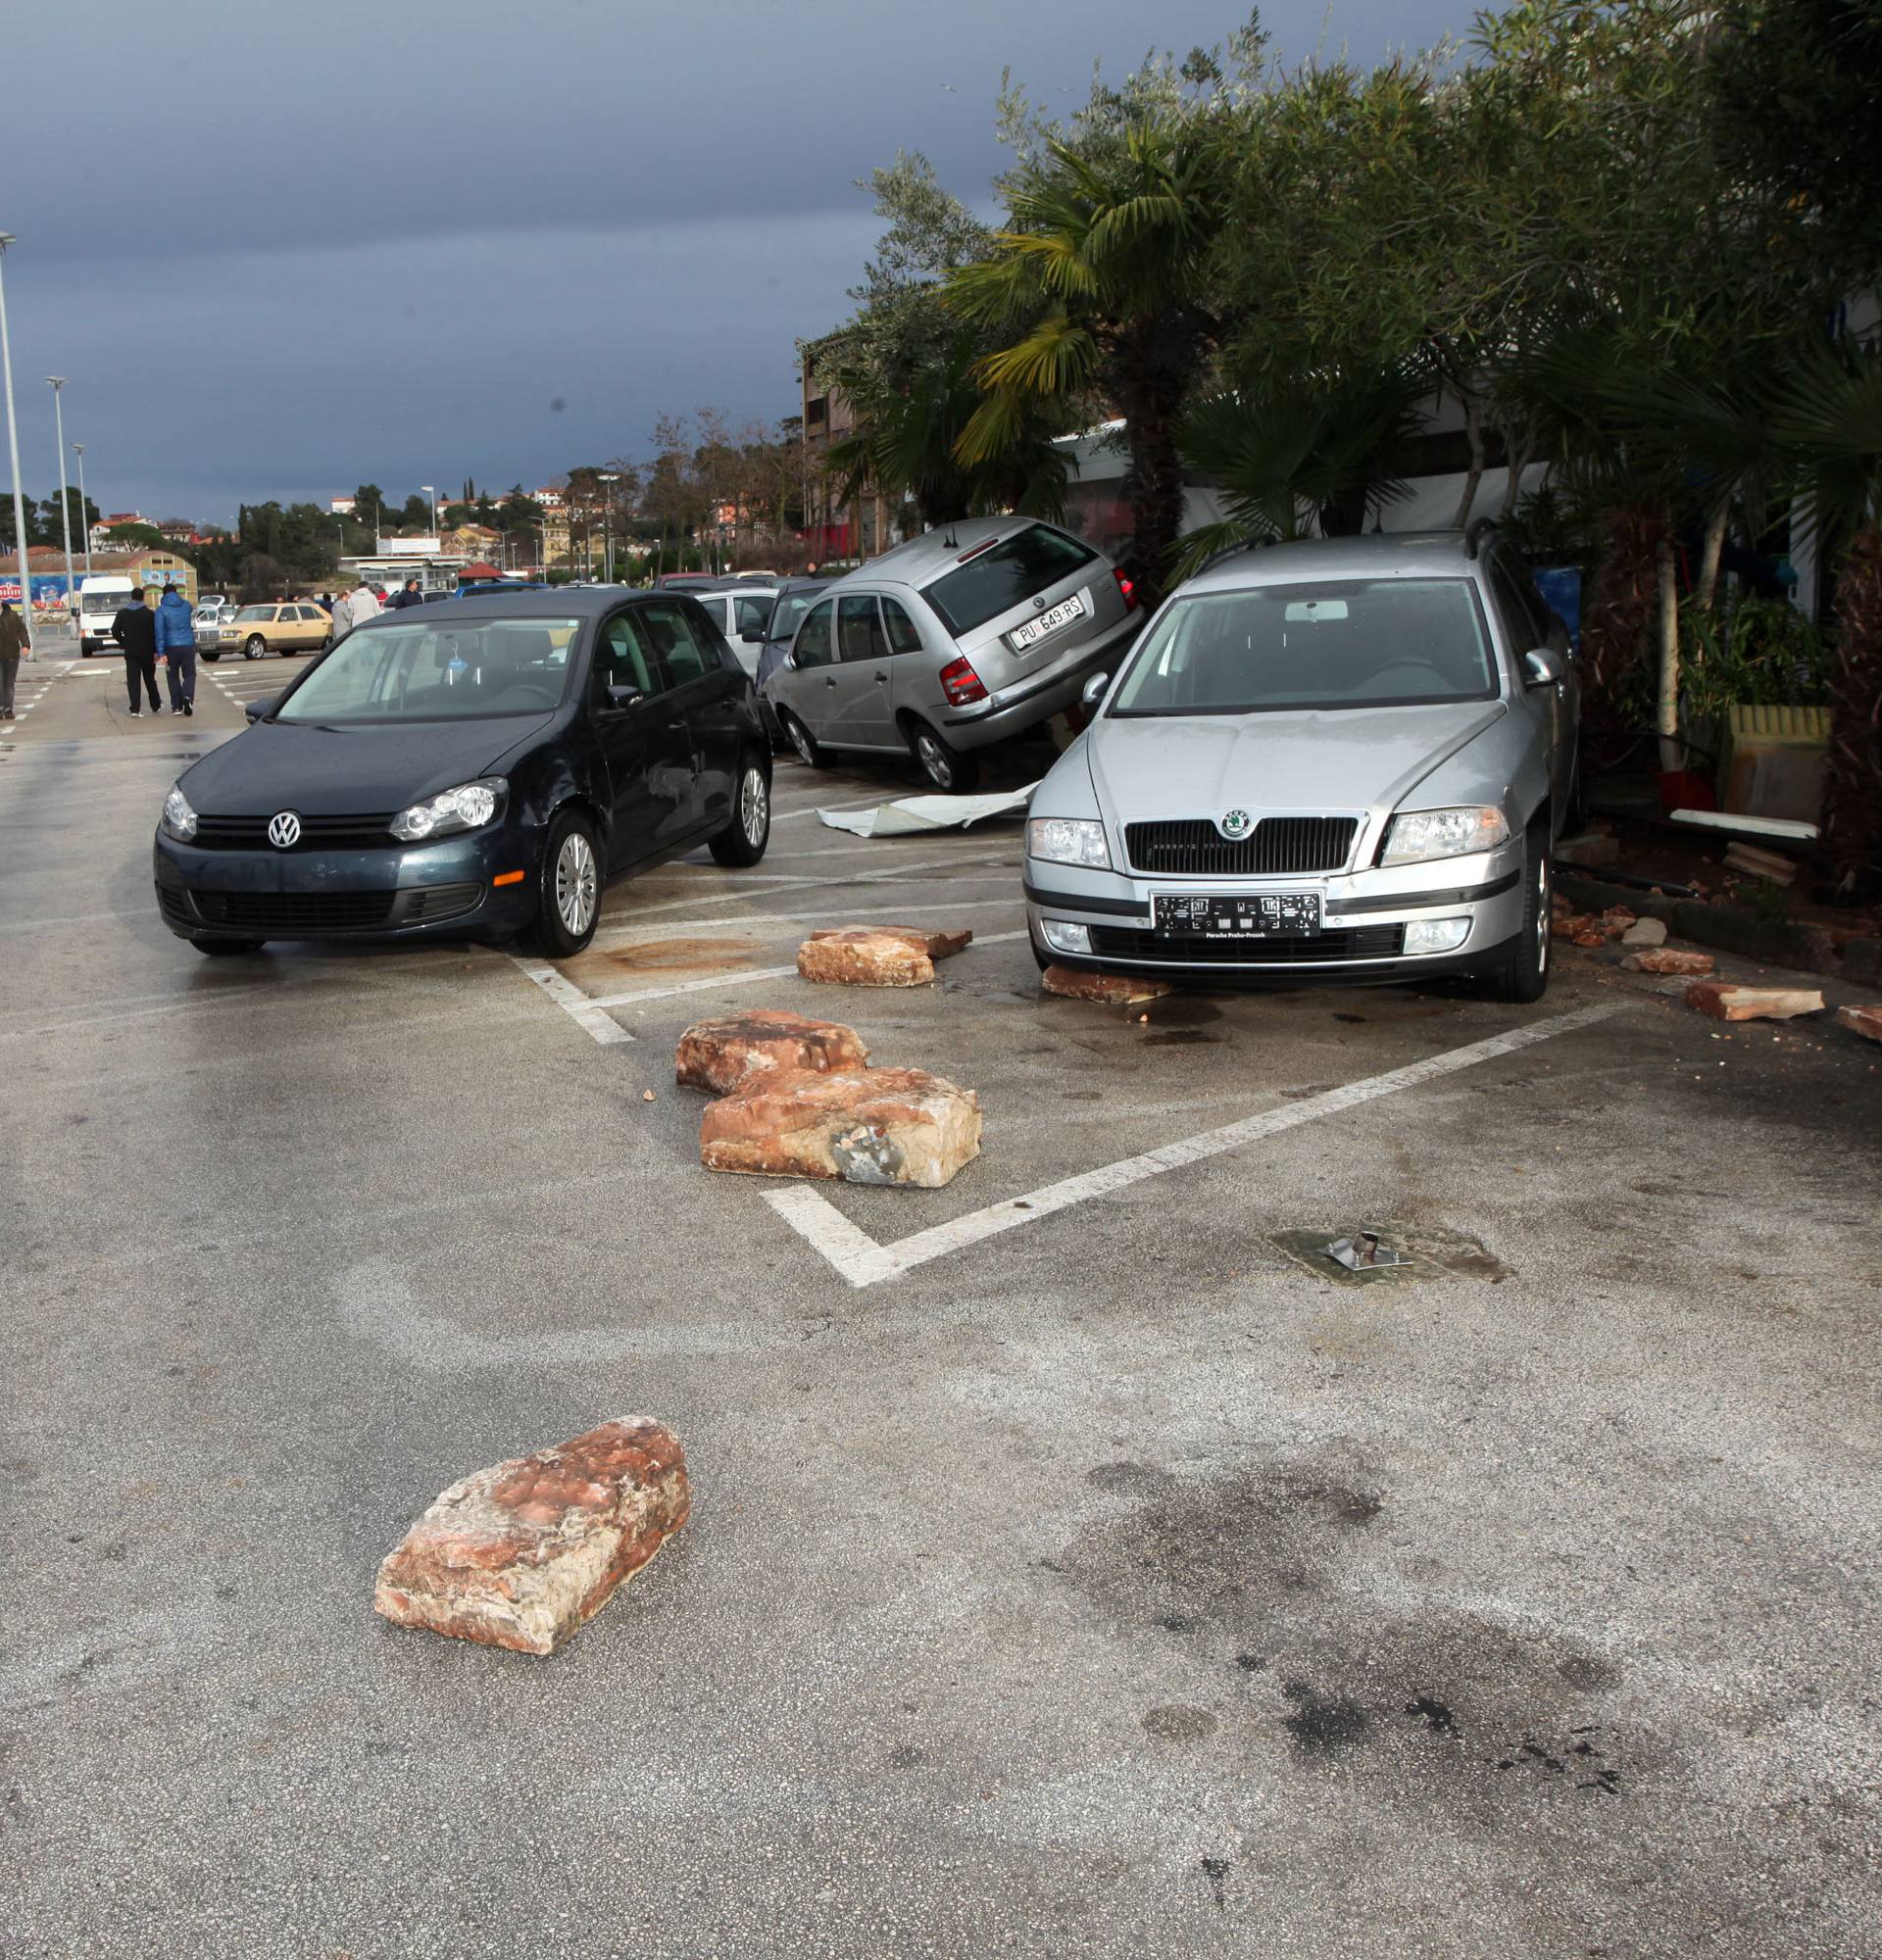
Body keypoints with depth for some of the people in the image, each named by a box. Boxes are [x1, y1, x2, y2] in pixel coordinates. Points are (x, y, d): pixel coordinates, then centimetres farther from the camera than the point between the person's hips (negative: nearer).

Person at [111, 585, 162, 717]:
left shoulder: (122, 613, 2)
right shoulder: (149, 613, -6)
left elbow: (115, 632, 2)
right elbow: (155, 633, -10)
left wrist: (124, 643, 12)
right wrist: (156, 651, -6)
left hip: (130, 653, 1)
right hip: (147, 652, -1)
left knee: (132, 681, 0)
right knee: (150, 680, 13)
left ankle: (135, 710, -9)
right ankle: (156, 706, 22)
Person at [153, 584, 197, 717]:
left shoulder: (161, 609, -6)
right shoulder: (186, 605, 3)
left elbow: (160, 631, -12)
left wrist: (161, 653, -13)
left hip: (171, 647, -1)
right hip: (188, 645, 1)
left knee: (173, 676, 13)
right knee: (189, 674, 9)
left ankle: (177, 706, 12)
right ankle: (188, 697, -18)